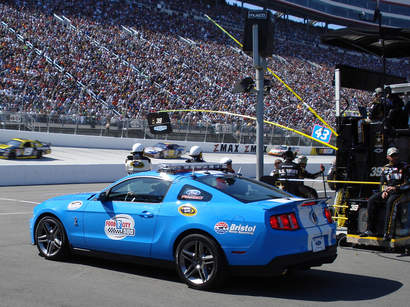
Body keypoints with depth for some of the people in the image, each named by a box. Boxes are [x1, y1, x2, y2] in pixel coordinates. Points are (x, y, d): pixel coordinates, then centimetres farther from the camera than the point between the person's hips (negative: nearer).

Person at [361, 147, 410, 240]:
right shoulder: (385, 168, 19)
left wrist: (395, 188, -15)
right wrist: (384, 191, -2)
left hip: (398, 192, -5)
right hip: (387, 191, 5)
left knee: (390, 202, -37)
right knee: (371, 200, -19)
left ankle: (387, 232, -38)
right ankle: (371, 230, -19)